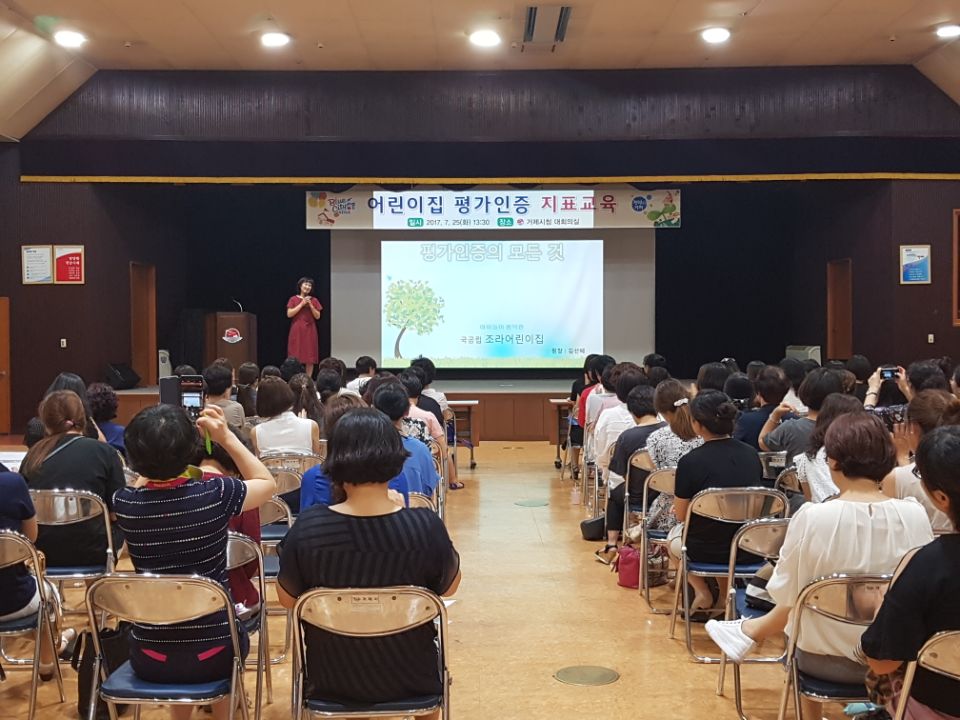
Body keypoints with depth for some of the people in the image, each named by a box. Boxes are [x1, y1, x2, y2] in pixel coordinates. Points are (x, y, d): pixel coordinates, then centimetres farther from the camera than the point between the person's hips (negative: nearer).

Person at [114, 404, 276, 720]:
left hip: (150, 659, 2)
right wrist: (227, 437, -1)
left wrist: (156, 448, 10)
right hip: (212, 654, -2)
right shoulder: (215, 494, -18)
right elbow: (267, 483, 5)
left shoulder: (125, 503, -11)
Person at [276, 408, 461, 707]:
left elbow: (287, 599, -5)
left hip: (331, 680, 1)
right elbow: (449, 587, -3)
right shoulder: (426, 526, -23)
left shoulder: (308, 527, -21)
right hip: (412, 679, -1)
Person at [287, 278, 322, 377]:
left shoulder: (314, 300, 8)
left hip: (310, 331, 2)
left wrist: (310, 305, -9)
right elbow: (289, 314, -7)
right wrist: (302, 304, -11)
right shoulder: (293, 299, 3)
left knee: (310, 357, -2)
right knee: (296, 357, -6)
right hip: (297, 331, -2)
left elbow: (317, 316, 4)